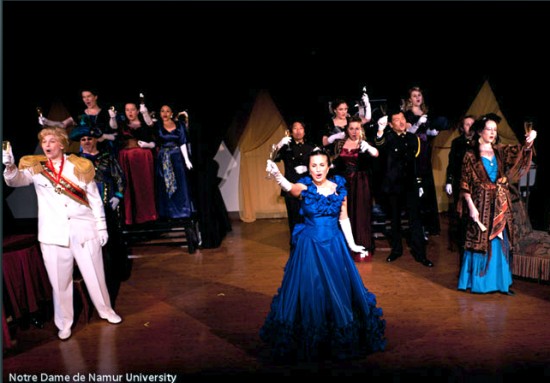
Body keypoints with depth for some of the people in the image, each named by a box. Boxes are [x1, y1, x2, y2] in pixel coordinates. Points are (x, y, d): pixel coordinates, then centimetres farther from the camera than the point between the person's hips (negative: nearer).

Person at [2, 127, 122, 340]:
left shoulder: (80, 165, 2)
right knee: (60, 280, 8)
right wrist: (10, 166, -35)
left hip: (84, 229, 0)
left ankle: (105, 310, 31)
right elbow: (15, 180, -14)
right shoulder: (35, 166, 5)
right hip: (54, 233, 1)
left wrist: (102, 226, 3)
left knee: (95, 275, 10)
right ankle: (64, 323, 25)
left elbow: (95, 198, 4)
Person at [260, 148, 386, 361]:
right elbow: (289, 187, -32)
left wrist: (351, 244, 5)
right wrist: (277, 175, -52)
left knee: (339, 290, 11)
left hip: (334, 245, 3)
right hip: (309, 246, -2)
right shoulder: (304, 187, -9)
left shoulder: (339, 187, -1)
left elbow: (344, 218, 7)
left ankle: (340, 339, 35)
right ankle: (309, 342, 26)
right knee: (309, 291, 4)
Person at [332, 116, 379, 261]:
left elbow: (376, 154, -26)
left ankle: (363, 248, 9)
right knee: (345, 214, 8)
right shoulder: (340, 143, 4)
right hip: (344, 182, 3)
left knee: (361, 214, 0)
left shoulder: (364, 143, -4)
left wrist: (367, 147, -44)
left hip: (360, 183, -3)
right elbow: (335, 162, 16)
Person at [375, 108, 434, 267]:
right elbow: (380, 146, -30)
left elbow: (418, 162, 13)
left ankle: (419, 253, 9)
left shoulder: (413, 138, 7)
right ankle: (396, 249, 26)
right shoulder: (388, 137, -4)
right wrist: (380, 130, -50)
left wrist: (420, 184, 12)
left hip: (410, 184, 2)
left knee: (415, 219, 1)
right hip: (393, 184, -1)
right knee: (395, 219, 11)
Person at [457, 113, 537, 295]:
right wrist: (471, 206, -14)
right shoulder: (471, 156, -4)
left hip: (501, 205, 5)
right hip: (481, 204, -4)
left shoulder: (501, 151, 9)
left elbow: (520, 151, -8)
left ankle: (500, 282, 20)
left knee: (500, 243, 9)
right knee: (480, 242, 1)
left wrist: (529, 141, -30)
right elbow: (465, 184, -7)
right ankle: (477, 282, 15)